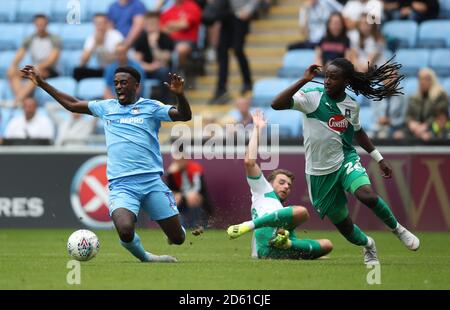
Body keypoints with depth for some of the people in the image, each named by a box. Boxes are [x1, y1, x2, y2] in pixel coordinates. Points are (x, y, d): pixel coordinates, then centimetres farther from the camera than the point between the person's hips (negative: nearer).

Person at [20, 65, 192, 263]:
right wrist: (42, 84, 28)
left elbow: (184, 116, -5)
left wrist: (179, 95, -24)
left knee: (178, 238, -2)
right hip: (121, 185, 1)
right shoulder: (106, 107, 16)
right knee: (125, 232, -28)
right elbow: (72, 105, 28)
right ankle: (145, 257, 5)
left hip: (151, 180, -1)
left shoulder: (150, 107, 6)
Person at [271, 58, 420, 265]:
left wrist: (379, 158, 17)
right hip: (320, 172, -1)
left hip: (346, 161, 1)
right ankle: (367, 245, 39)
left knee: (367, 195, -30)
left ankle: (397, 229, -3)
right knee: (342, 224, 6)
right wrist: (304, 81, -30)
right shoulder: (312, 96, -14)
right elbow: (276, 104, -27)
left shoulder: (352, 106, -2)